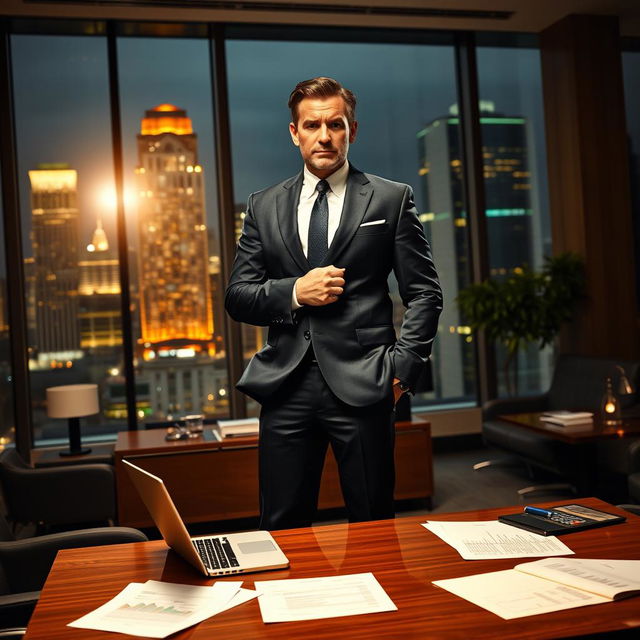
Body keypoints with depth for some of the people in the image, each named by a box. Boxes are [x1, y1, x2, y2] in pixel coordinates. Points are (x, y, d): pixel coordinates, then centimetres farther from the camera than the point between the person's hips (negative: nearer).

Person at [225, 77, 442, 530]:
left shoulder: (392, 199, 5)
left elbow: (425, 292, 4)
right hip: (286, 387, 2)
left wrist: (401, 368, -6)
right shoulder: (263, 207, 12)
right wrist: (294, 292, -9)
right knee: (282, 528, 8)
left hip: (361, 386, -2)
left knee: (373, 525, 8)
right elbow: (237, 297, 9)